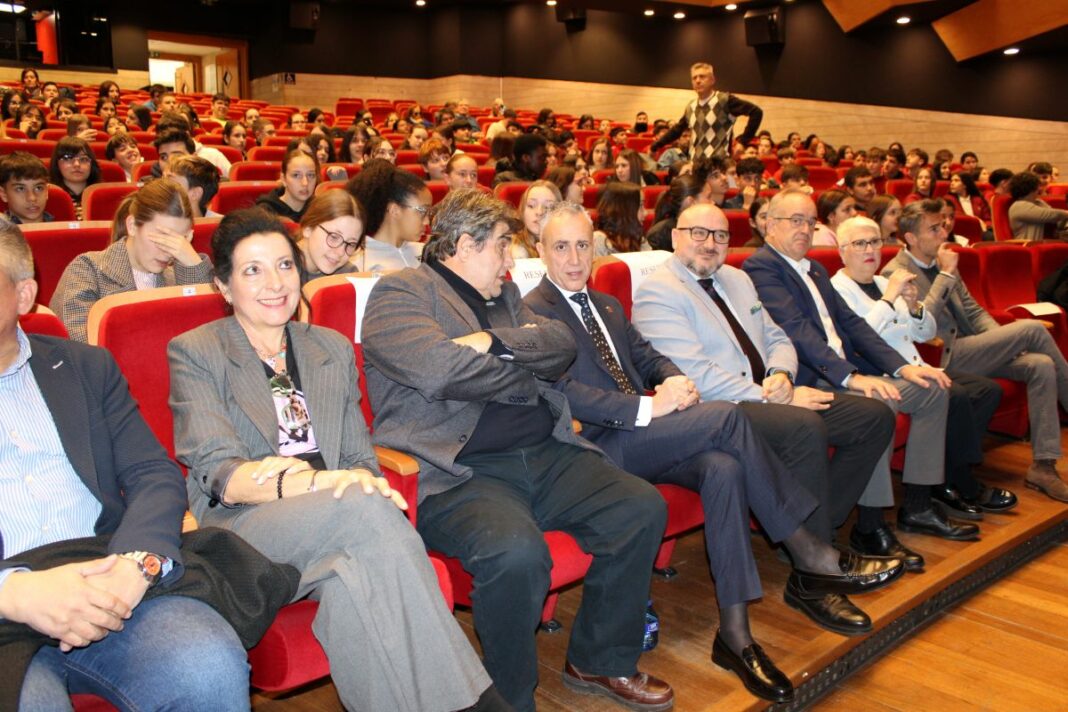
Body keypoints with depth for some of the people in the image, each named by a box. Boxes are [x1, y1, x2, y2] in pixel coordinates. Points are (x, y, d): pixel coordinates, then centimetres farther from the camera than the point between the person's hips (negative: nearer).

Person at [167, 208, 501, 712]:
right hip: (241, 532, -3)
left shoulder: (334, 349, 19)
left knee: (355, 582, -36)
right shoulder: (194, 353, 6)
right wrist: (310, 484, -26)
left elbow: (360, 457, 14)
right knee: (362, 505, -34)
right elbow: (217, 472, -7)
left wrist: (362, 480, -13)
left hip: (337, 524, 3)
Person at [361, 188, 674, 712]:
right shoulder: (400, 292, 1)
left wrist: (495, 342, -7)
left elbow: (562, 345, 10)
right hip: (458, 471, -7)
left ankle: (600, 661, 13)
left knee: (643, 508, -6)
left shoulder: (504, 295, 25)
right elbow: (442, 371, -17)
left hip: (542, 455, 8)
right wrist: (527, 377, -1)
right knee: (516, 550, -34)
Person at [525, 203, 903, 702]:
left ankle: (735, 631, -20)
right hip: (599, 446, -7)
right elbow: (564, 392, -15)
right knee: (726, 417, -23)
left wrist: (673, 381, -4)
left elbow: (647, 357, 21)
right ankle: (808, 551, -12)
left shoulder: (608, 305, 24)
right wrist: (647, 408, -21)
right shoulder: (533, 312, -3)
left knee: (723, 468, -24)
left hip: (643, 435, 7)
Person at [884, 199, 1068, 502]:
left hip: (976, 350, 8)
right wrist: (946, 274, -18)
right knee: (1032, 328, -17)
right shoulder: (895, 273, -9)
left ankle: (1043, 465, -12)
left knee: (1041, 365, -16)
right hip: (945, 358, -8)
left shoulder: (942, 263, 17)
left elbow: (974, 311, 20)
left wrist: (1004, 343, 4)